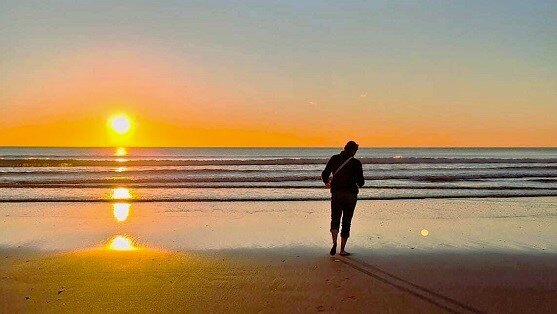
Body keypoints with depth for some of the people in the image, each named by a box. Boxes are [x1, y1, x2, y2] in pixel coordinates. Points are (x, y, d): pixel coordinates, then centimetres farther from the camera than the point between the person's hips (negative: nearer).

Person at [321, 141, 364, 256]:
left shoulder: (334, 159, 2)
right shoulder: (356, 163, -5)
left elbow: (324, 174, 5)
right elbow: (360, 182, -6)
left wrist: (326, 182, 26)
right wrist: (359, 184, 18)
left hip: (336, 194, 1)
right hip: (350, 195, -1)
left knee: (335, 219, 9)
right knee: (346, 222, 8)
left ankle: (334, 242, -16)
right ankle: (342, 250, 9)